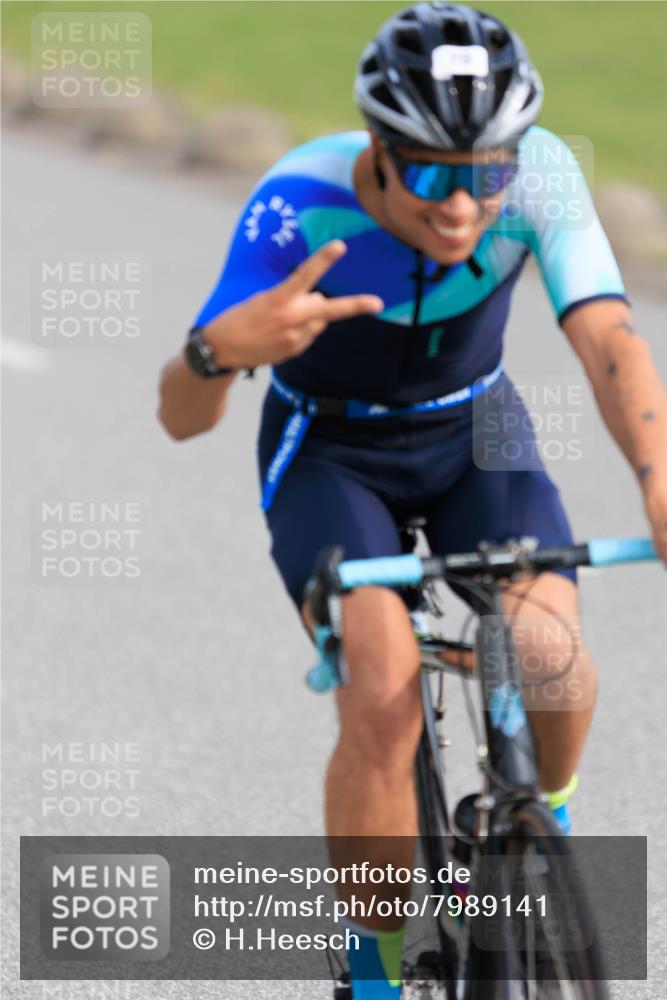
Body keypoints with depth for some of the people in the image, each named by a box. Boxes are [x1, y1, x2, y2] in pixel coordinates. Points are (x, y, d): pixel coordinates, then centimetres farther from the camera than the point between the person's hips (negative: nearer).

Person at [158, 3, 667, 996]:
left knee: (553, 662, -24)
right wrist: (221, 350, -56)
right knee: (383, 697, -25)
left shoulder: (541, 173, -27)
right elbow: (181, 415, -32)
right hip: (330, 453, -2)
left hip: (473, 431, 2)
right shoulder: (300, 202, -32)